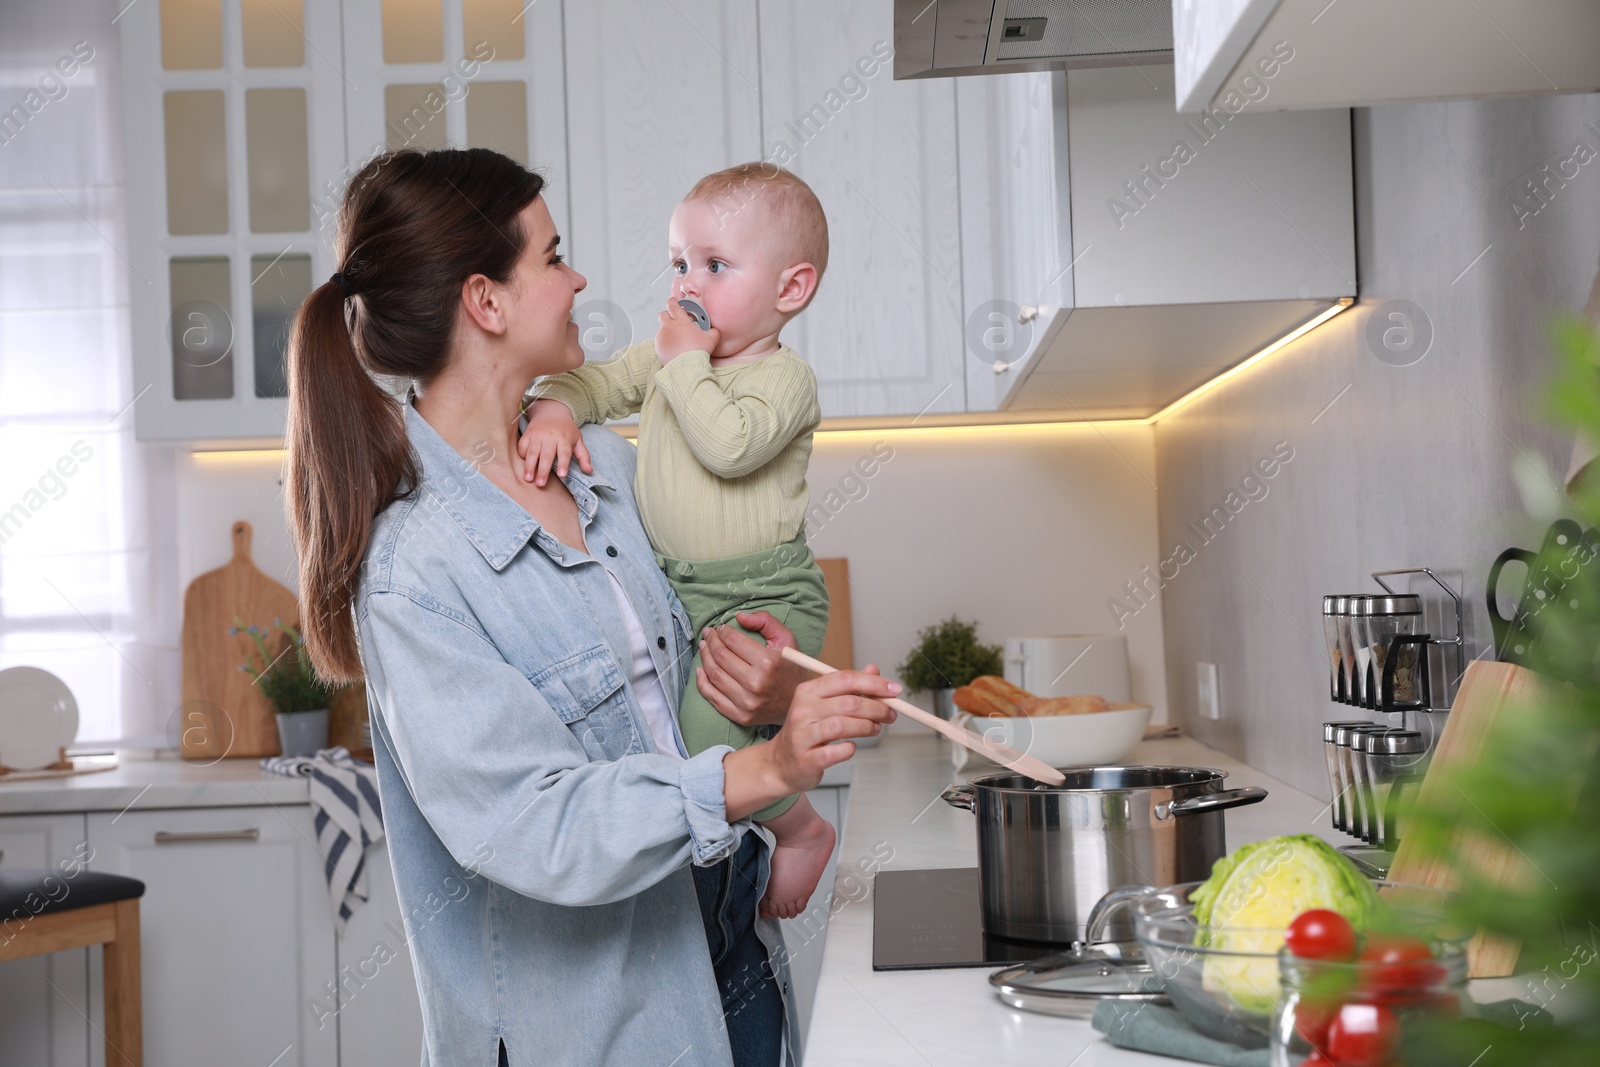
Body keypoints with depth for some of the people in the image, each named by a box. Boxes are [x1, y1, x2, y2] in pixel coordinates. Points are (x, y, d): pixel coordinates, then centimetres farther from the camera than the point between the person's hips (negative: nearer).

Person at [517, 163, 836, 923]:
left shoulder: (784, 377, -13)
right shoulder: (665, 357, 9)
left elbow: (730, 445, -30)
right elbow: (593, 382, 9)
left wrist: (687, 365, -21)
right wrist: (553, 412, -12)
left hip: (763, 598, -8)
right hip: (673, 590, 8)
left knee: (707, 734, -23)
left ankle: (803, 832, 4)